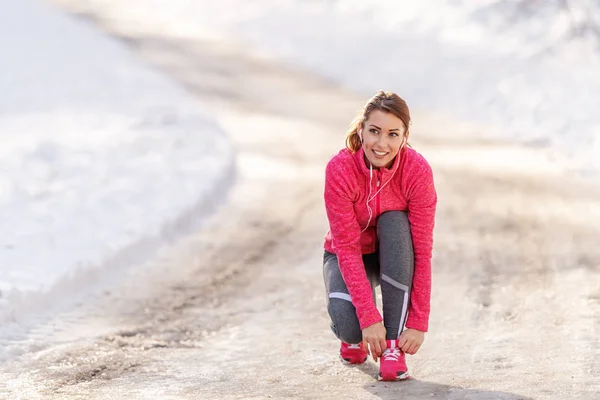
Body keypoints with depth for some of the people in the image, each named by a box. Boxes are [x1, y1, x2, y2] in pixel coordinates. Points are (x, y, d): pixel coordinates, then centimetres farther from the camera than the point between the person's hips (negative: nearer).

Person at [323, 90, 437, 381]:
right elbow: (347, 248, -28)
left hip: (394, 258, 1)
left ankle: (393, 347, -25)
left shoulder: (417, 170, -26)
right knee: (349, 323, -32)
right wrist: (369, 318, -36)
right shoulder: (340, 169, -28)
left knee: (394, 222, -34)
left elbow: (422, 249, -25)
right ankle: (353, 336, 11)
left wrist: (418, 323, -29)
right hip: (350, 257, -1)